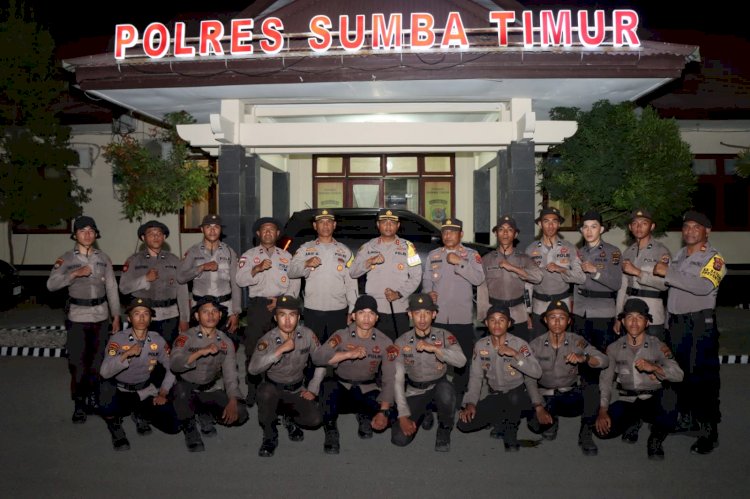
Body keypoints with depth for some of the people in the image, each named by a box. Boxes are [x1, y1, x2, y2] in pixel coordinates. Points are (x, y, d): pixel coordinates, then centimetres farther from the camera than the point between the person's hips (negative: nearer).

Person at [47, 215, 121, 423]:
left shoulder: (103, 258, 4)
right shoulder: (66, 259, -2)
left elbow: (111, 288, 6)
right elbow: (51, 284, -10)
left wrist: (116, 316, 4)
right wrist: (74, 274, -23)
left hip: (101, 315, 2)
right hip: (77, 316, -2)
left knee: (97, 359, 10)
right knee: (78, 361, -2)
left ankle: (94, 397, 27)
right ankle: (79, 404, 11)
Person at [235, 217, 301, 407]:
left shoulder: (286, 256, 15)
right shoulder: (249, 255, 11)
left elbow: (295, 283, 8)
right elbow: (240, 279, -4)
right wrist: (257, 268, -19)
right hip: (258, 306, -1)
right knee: (253, 350, -2)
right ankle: (252, 391, 8)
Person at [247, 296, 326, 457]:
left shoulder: (307, 334, -10)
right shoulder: (268, 339, -17)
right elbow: (253, 368, -33)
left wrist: (313, 389, -3)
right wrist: (280, 350, -39)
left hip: (297, 390, 2)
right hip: (273, 388, -2)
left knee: (315, 419, -20)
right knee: (267, 391, -37)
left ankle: (289, 418, 16)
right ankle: (270, 436, -10)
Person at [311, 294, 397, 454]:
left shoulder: (385, 343, -8)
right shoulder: (342, 336, -12)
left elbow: (389, 380, -13)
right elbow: (317, 357, -27)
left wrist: (384, 411, -24)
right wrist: (349, 354, -36)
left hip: (367, 390, 2)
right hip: (341, 386, -2)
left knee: (390, 417, -23)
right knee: (329, 385, -36)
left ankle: (364, 416, 14)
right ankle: (331, 431, -9)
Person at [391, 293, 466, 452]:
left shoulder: (444, 336, -8)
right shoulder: (401, 342, -8)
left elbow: (461, 361, -24)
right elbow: (397, 379, -11)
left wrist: (434, 348, -35)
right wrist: (403, 415, -17)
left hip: (439, 387, -1)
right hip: (414, 392, 1)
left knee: (445, 389, -37)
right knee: (400, 438, -15)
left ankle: (444, 430, -4)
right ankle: (423, 413, 20)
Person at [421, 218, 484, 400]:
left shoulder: (471, 255, 6)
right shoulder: (433, 255, 16)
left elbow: (478, 279, -7)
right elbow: (426, 279, 16)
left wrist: (460, 262, -15)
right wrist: (428, 292, -4)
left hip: (462, 317, -2)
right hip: (437, 316, 2)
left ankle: (459, 396, 14)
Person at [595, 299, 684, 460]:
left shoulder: (658, 346, 0)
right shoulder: (614, 348, 4)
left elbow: (678, 375, -10)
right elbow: (605, 381, -2)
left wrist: (654, 368, -28)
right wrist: (602, 411, -14)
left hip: (653, 400, -2)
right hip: (627, 402, 2)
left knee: (668, 395, -37)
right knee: (603, 429, -22)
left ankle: (656, 438, -6)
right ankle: (633, 422, 14)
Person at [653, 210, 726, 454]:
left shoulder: (714, 258, -6)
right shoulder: (680, 254, 16)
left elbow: (704, 286, -24)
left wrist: (668, 272, -22)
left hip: (700, 324, -7)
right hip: (676, 322, 7)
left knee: (702, 377, -5)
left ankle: (709, 432, 4)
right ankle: (685, 418, 30)